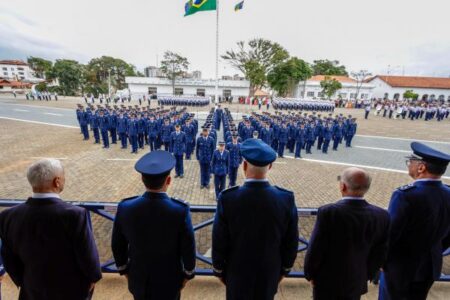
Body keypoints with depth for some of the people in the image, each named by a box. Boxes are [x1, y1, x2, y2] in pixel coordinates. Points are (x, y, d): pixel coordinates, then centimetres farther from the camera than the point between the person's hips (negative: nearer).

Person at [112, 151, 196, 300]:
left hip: (138, 279, 3)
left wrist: (124, 270, 12)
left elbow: (117, 245, -6)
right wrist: (187, 274, 2)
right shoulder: (180, 210, -28)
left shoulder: (125, 208, -20)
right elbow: (188, 248, -17)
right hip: (169, 281, -2)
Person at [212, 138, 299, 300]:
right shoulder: (287, 199, -21)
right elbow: (291, 242, -8)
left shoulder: (227, 198, -26)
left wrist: (219, 269, 3)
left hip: (237, 273, -1)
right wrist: (284, 269, 9)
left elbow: (219, 242, -15)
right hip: (270, 273, 2)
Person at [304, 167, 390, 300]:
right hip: (357, 282, 4)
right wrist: (366, 275, 14)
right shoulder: (382, 216, -13)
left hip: (327, 282, -4)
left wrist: (310, 274, -1)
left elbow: (315, 249, -19)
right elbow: (380, 253, -2)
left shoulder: (328, 212, -28)